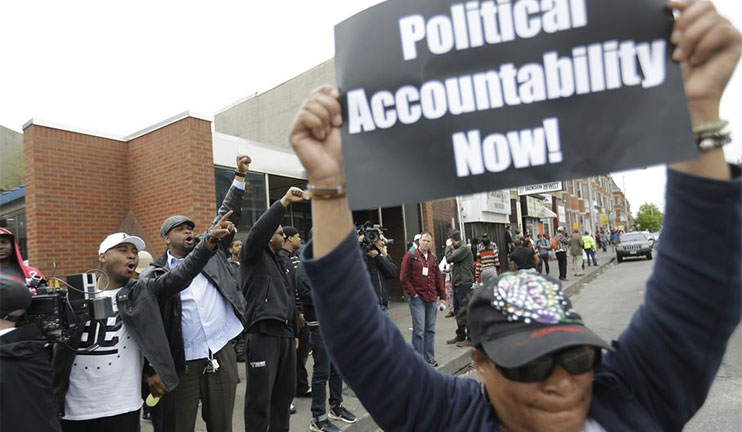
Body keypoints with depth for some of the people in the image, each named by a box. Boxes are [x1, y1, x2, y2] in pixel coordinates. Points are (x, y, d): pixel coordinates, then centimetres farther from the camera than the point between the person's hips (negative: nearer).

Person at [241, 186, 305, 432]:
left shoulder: (279, 262, 22)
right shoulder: (253, 256, -1)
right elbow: (258, 230, -22)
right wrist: (284, 202, -26)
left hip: (284, 333, 9)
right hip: (262, 333, -8)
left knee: (285, 392, 15)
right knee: (260, 398, -4)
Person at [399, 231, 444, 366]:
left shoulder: (433, 258, 13)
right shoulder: (410, 256, -3)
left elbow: (439, 278, 16)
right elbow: (403, 277, -6)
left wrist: (442, 296, 11)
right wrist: (413, 293, -9)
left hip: (432, 299, 5)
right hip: (417, 298, -5)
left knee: (430, 329, 11)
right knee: (419, 330, -6)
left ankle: (429, 358, 21)